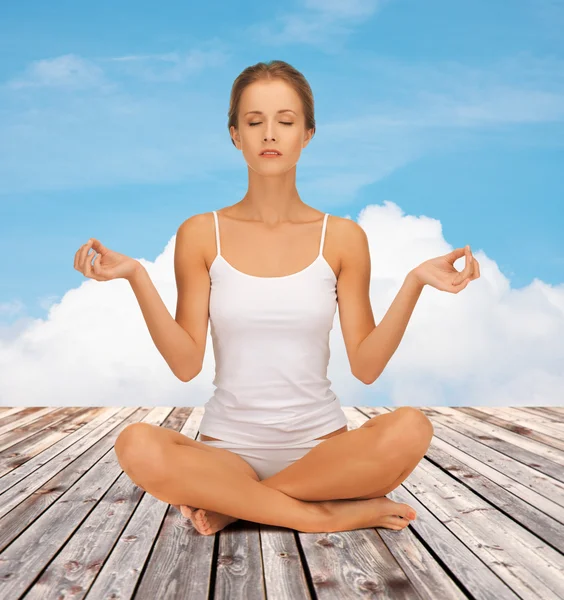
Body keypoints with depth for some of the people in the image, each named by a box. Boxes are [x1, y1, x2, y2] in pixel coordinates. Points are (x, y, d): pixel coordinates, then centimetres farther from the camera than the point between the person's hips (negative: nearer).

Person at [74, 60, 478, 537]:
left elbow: (366, 366, -3)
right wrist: (138, 278, -16)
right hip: (228, 447, 0)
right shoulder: (201, 234, 0)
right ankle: (331, 514, -17)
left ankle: (235, 505, -13)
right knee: (137, 447, -31)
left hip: (321, 443, 1)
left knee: (411, 429, -30)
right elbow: (186, 364, -5)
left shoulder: (342, 237, 1)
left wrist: (414, 283, -15)